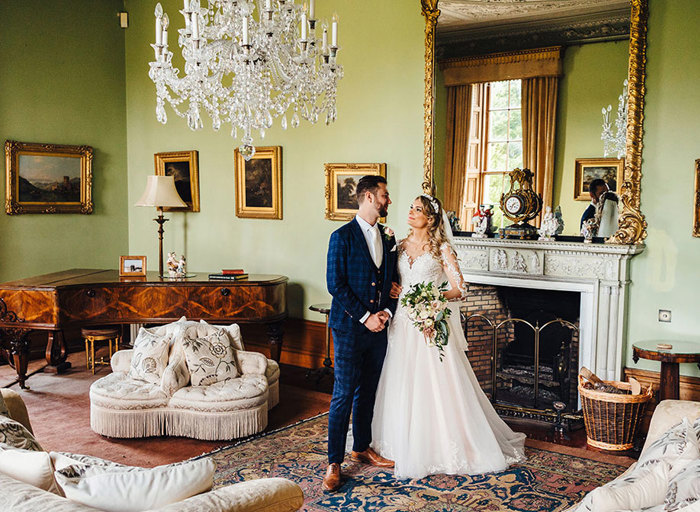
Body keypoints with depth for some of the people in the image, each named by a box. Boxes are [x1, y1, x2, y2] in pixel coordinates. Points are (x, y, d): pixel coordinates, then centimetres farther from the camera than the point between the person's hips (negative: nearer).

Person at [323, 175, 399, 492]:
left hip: (378, 327, 6)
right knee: (343, 396, -3)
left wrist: (386, 312, -2)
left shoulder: (388, 239, 12)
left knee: (367, 393, 15)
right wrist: (365, 317, -14)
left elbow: (393, 282, 15)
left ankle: (362, 448, 30)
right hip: (349, 328, -6)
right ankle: (334, 463, 5)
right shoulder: (342, 237, -8)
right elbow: (335, 285, -12)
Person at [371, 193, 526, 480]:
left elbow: (460, 289, -7)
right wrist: (393, 290, -2)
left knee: (436, 385, -2)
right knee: (403, 387, 9)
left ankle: (444, 448, 13)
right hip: (404, 324, 5)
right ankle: (407, 446, 24)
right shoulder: (400, 246, 10)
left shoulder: (442, 249, -4)